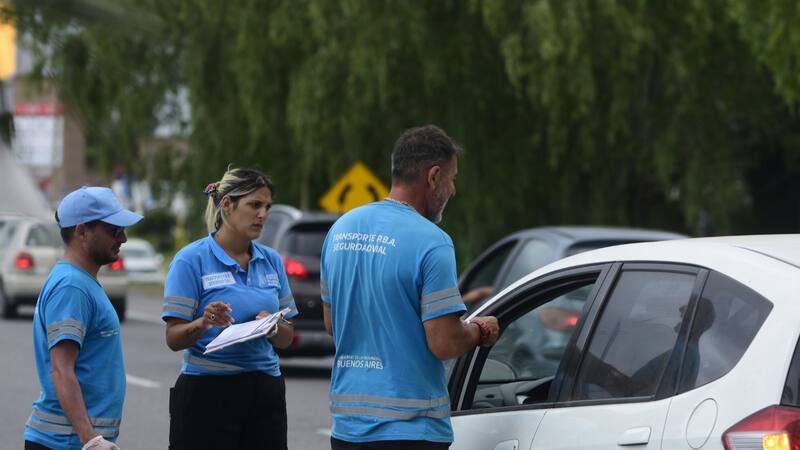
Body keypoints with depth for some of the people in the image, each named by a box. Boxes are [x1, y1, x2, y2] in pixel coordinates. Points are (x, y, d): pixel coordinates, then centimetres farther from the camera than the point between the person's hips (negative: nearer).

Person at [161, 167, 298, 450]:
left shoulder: (271, 261, 11)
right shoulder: (191, 260, -5)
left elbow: (287, 338, 12)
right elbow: (174, 339, -8)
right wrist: (203, 323, -28)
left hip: (265, 394, 5)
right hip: (207, 392, -5)